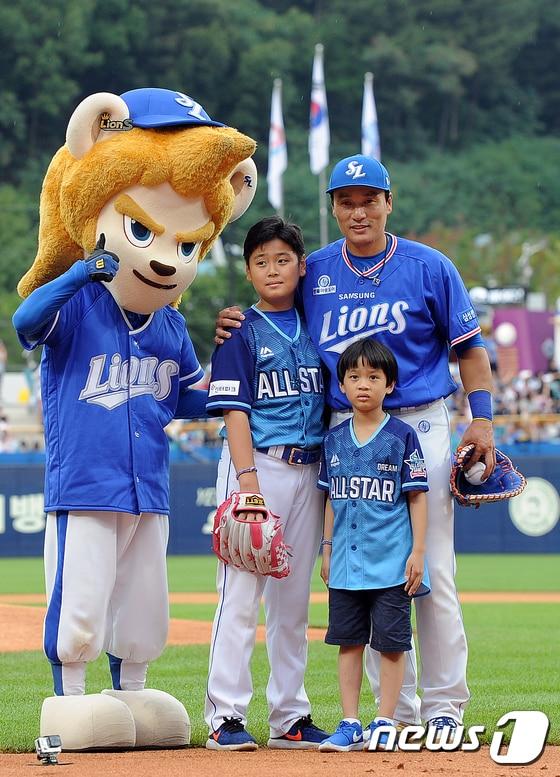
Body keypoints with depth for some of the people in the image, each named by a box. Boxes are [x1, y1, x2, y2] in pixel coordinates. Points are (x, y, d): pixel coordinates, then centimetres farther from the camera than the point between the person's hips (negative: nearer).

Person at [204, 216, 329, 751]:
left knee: (294, 599, 9)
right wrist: (248, 477, -20)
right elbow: (234, 410, -9)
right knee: (241, 593, -9)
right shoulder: (242, 332, -2)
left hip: (308, 470, 5)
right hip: (257, 464, -5)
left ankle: (290, 718, 14)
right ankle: (225, 717, -8)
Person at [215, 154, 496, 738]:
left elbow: (469, 345, 4)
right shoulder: (314, 272, 9)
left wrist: (482, 419, -6)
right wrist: (235, 332, -3)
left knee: (431, 573, -3)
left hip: (419, 428, -3)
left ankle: (444, 705, 5)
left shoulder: (429, 267, 1)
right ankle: (397, 707, 10)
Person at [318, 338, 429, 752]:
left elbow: (417, 497, -4)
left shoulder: (402, 436, -4)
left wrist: (418, 551, -9)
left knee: (391, 641, -1)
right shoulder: (335, 439, 8)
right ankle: (350, 725, 12)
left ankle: (384, 724, 7)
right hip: (346, 562, 4)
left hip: (391, 561, -4)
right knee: (348, 640, 7)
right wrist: (327, 549, 12)